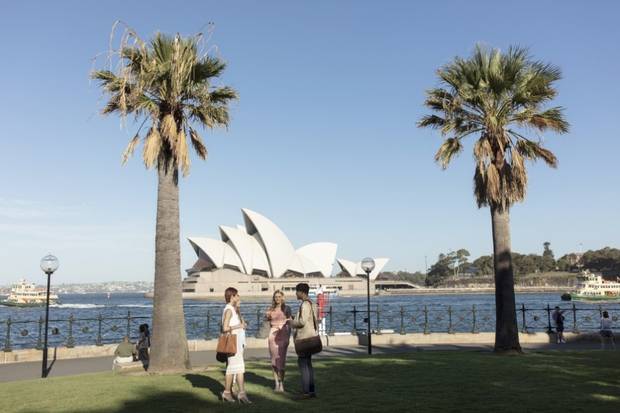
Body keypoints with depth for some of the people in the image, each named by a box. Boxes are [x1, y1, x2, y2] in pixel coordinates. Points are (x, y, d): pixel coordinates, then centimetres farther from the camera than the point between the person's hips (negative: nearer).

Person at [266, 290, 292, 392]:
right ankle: (276, 383, 10)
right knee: (274, 360, 3)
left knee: (281, 360, -9)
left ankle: (281, 384, -5)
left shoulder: (286, 308, 1)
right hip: (273, 334, 4)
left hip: (283, 334, -3)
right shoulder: (271, 309, 11)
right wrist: (268, 316, -1)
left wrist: (288, 337, -9)